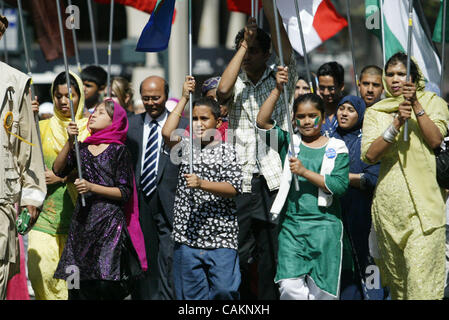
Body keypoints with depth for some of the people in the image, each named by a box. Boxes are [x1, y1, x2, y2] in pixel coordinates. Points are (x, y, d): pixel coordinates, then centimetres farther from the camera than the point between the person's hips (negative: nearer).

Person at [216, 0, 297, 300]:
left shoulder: (280, 79, 7)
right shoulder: (236, 84, 9)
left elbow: (285, 49, -10)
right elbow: (222, 90, -14)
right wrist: (244, 44, -9)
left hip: (274, 178, -1)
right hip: (240, 179, 1)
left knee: (271, 251, -1)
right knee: (239, 252, 2)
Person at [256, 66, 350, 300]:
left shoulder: (336, 148, 4)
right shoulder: (289, 142, 10)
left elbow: (340, 185, -7)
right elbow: (263, 122, -3)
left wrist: (305, 172, -13)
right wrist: (278, 90, -11)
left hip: (325, 227, -1)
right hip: (291, 226, 1)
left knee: (321, 291, 2)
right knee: (289, 287, -14)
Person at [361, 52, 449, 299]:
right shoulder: (376, 112, 13)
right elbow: (369, 155, -2)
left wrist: (416, 106, -13)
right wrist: (397, 123, -13)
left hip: (424, 201, -3)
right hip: (389, 202, 3)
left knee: (421, 272, -15)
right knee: (396, 277, 6)